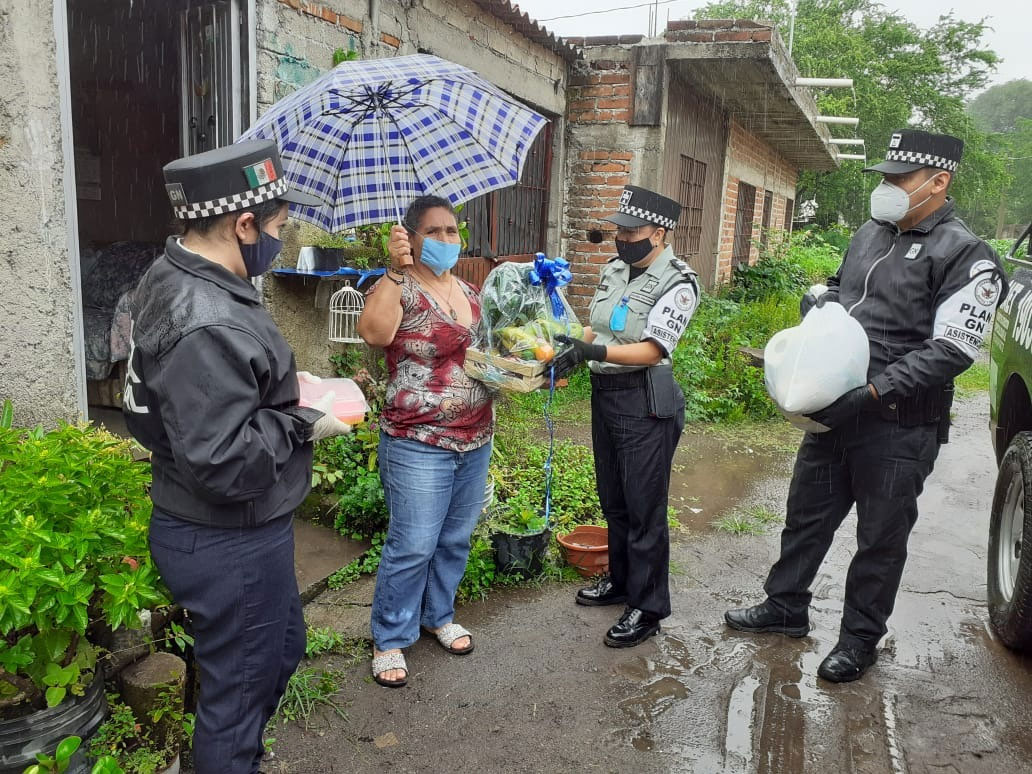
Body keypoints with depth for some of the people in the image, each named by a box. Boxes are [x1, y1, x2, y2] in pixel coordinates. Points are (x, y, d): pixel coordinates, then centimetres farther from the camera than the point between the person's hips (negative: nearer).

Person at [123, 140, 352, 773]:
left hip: (224, 530, 10)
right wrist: (302, 423, -18)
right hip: (229, 546, -10)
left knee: (283, 647, 29)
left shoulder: (173, 279, 3)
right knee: (240, 686, 12)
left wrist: (283, 384, 6)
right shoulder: (209, 328, -31)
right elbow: (223, 465, -32)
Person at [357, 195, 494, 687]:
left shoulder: (468, 292, 10)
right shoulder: (399, 288, -11)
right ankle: (389, 639, 20)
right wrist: (396, 271, -33)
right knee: (413, 546, -1)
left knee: (455, 540, 18)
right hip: (419, 446, -7)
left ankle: (438, 616, 39)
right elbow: (373, 333, -32)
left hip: (475, 441, 7)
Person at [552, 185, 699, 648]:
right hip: (605, 396, 8)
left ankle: (647, 609, 15)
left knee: (644, 510, 1)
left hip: (646, 405, -8)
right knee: (612, 500, 19)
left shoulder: (677, 283, -14)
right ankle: (621, 580, 38)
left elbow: (651, 351, -22)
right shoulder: (614, 270, 9)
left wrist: (590, 351, -30)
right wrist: (574, 348, -3)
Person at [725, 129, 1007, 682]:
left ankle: (859, 640, 27)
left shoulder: (965, 256, -12)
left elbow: (952, 349, -20)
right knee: (806, 514, 18)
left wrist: (873, 393, -27)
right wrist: (819, 301, 1)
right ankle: (785, 607, 36)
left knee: (881, 538, 9)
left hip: (899, 427, -7)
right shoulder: (870, 233, 9)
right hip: (834, 412, 7)